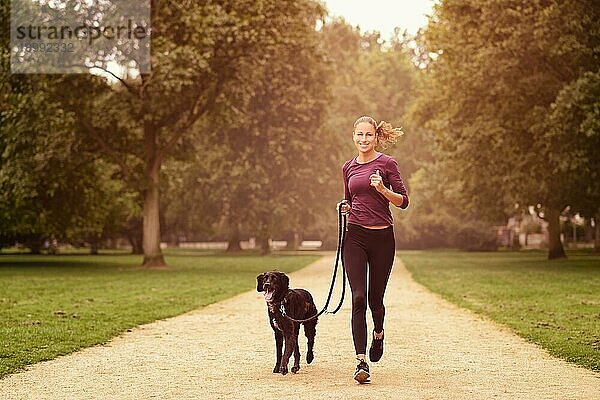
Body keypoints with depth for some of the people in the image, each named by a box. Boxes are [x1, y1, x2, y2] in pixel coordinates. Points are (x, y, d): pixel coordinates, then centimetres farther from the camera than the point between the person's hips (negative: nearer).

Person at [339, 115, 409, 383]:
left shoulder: (386, 163, -1)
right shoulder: (349, 167, 11)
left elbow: (403, 201, -3)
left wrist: (383, 189, -20)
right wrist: (345, 207, 2)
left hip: (382, 238, -2)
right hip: (355, 237, 2)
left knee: (375, 298, 7)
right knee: (358, 298, -10)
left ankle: (378, 334, 42)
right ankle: (361, 362, -12)